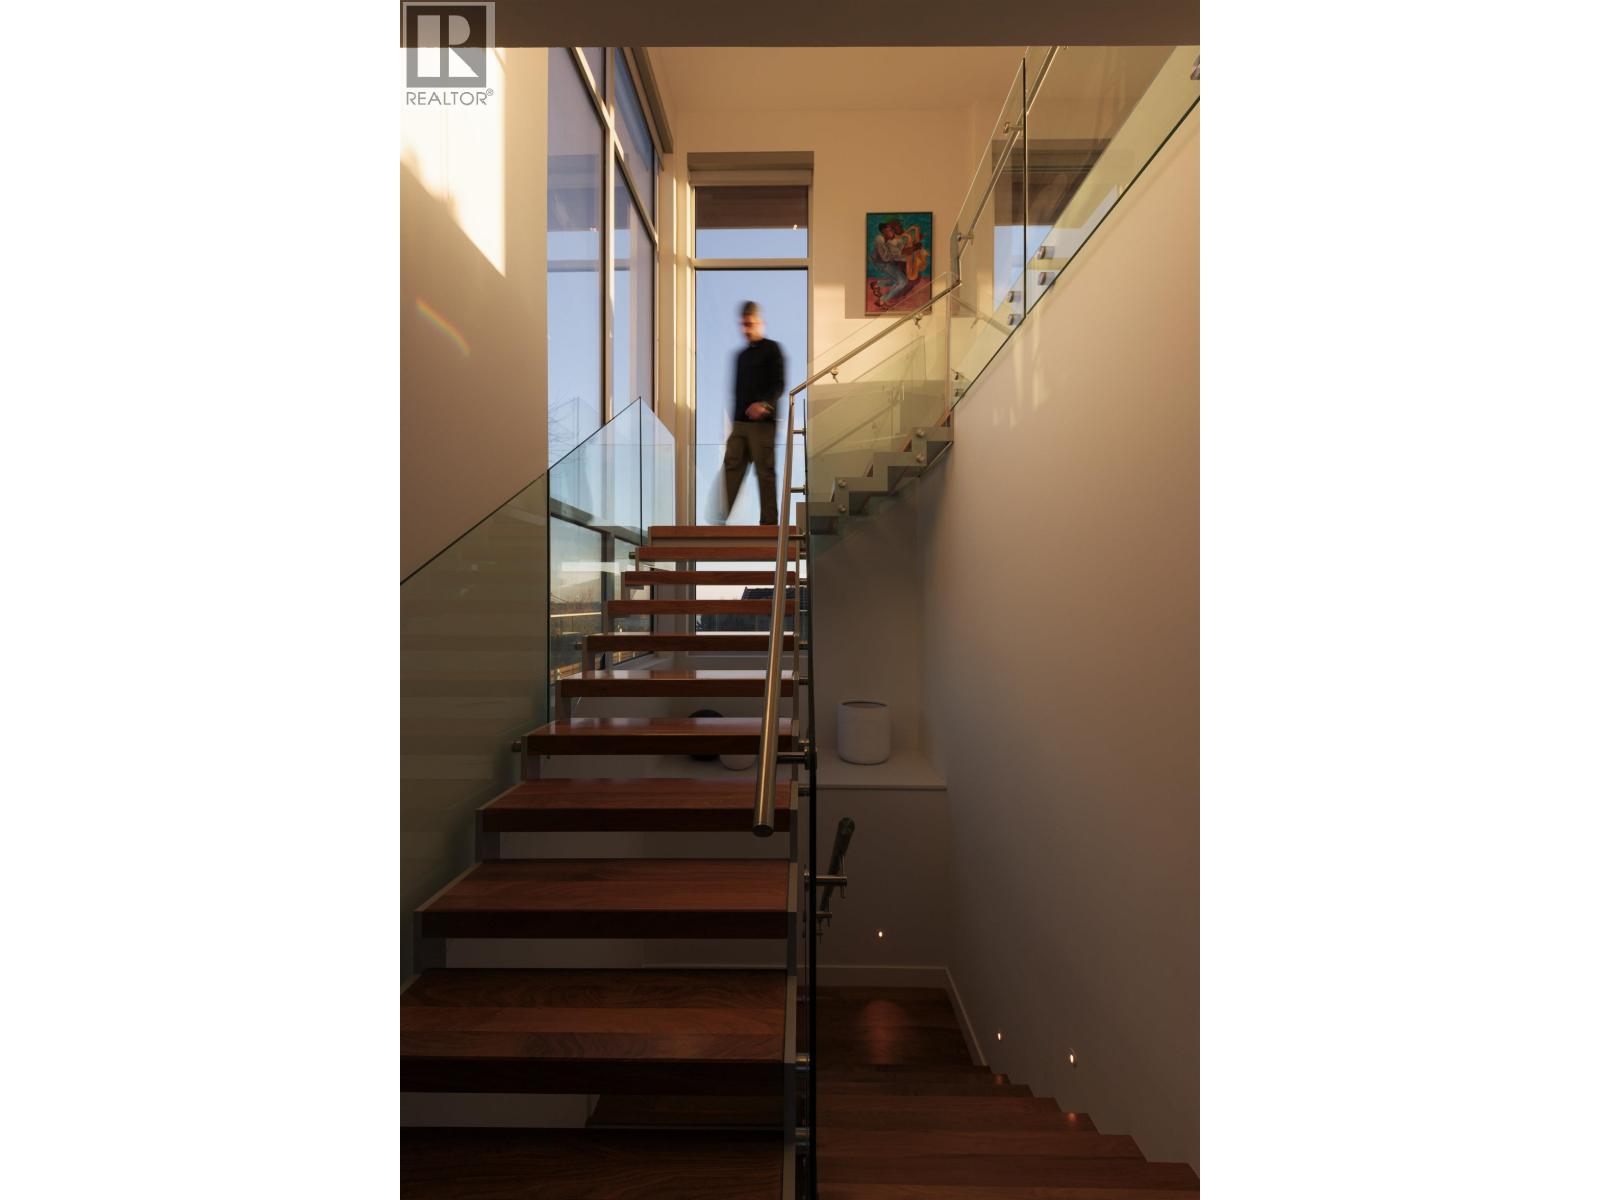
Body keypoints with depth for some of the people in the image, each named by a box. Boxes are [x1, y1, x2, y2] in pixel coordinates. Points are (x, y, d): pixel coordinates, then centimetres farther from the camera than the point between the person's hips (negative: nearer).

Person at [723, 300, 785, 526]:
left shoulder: (772, 349, 1)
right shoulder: (741, 355, 21)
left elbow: (779, 384, -10)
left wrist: (765, 403, -27)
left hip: (763, 422, -6)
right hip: (740, 422, 7)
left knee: (765, 471, -5)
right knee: (731, 466, -1)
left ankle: (769, 521, 1)